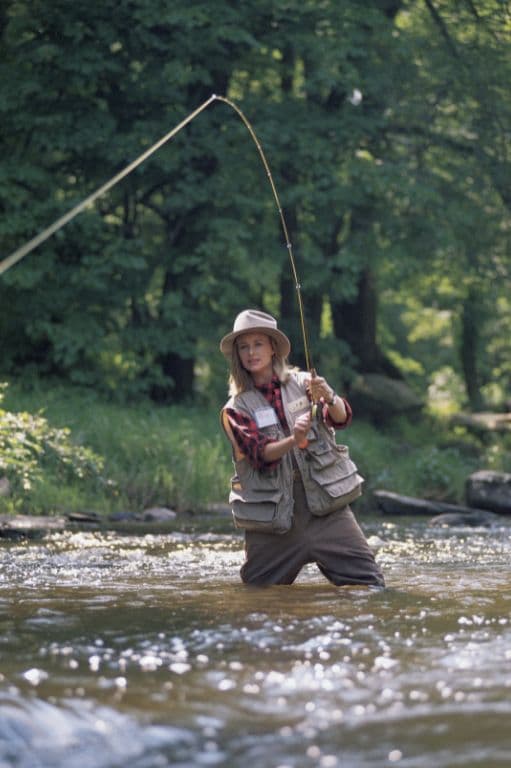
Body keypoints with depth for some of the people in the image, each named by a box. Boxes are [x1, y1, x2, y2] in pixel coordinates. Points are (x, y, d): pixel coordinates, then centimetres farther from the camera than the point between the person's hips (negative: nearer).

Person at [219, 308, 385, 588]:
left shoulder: (303, 384, 8)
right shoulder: (236, 409, 4)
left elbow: (342, 418, -8)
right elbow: (259, 453, -12)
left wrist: (329, 398, -31)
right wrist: (294, 441, -32)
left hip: (326, 507, 0)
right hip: (272, 517, 0)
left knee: (371, 586, -10)